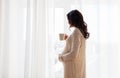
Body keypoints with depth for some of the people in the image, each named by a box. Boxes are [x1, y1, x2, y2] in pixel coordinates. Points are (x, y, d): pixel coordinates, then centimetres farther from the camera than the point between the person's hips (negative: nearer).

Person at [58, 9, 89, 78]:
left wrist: (61, 57, -10)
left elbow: (73, 54, -24)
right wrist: (68, 38, 18)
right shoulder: (81, 31, 7)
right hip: (79, 63, 9)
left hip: (73, 65, -9)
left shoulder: (76, 32, -21)